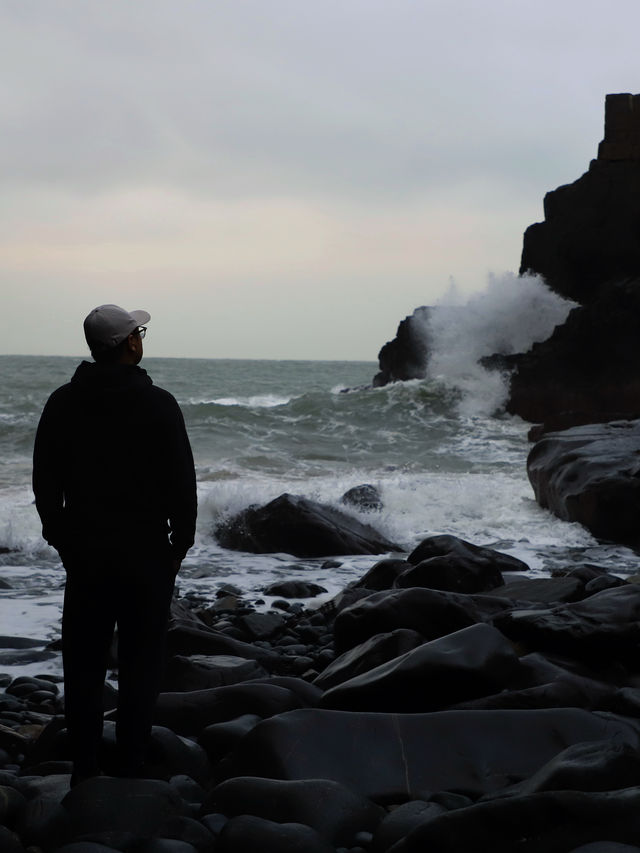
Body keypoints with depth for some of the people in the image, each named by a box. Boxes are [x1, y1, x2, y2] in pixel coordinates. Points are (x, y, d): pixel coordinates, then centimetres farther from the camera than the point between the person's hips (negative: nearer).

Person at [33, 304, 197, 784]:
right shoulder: (157, 404, -9)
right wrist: (181, 542, 4)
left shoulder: (63, 403, 1)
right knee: (141, 664, 5)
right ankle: (131, 769, 6)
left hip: (83, 551, 3)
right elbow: (181, 481, -8)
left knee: (84, 663, 9)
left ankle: (85, 769, 12)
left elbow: (45, 482, 5)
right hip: (146, 552, -3)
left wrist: (60, 538, 15)